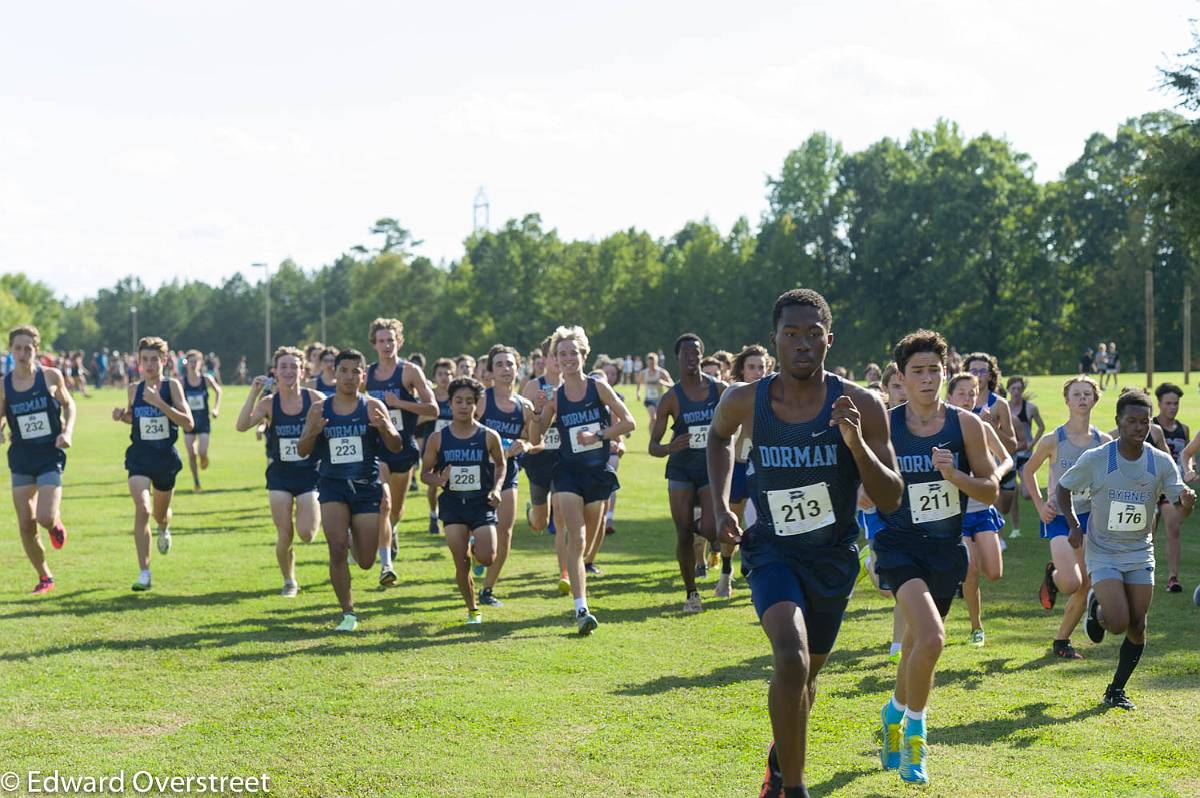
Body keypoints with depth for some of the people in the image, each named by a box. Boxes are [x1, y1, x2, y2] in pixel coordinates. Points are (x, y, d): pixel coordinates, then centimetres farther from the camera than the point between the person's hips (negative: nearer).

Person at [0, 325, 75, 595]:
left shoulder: (51, 376, -6)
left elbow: (68, 404, 9)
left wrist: (68, 431, -7)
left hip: (50, 455, -2)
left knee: (45, 517, -17)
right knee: (26, 524, 3)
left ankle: (56, 522, 22)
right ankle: (44, 577, 22)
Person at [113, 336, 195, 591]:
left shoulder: (172, 386, -10)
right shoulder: (133, 389, 0)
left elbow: (188, 423, -20)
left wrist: (159, 403, -28)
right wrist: (121, 415, -3)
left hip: (166, 456, 0)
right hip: (140, 457, 0)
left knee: (160, 513, 18)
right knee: (142, 509, -20)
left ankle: (164, 529, 59)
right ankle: (144, 573, -18)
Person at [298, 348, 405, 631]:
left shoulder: (373, 407, -1)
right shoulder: (319, 409, 4)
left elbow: (396, 447, -5)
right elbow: (302, 451, 3)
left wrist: (385, 427, -27)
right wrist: (312, 432, -19)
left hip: (367, 486, 0)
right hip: (332, 485, 0)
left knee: (366, 562, 2)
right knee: (337, 549, -16)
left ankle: (355, 538, 39)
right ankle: (348, 613, -1)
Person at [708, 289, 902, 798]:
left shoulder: (860, 406, -13)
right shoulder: (745, 402, -10)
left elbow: (890, 499, -12)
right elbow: (719, 437, 16)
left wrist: (857, 443, -27)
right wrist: (721, 504, 5)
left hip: (833, 556, 2)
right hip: (771, 550, -2)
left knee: (805, 673, 18)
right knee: (791, 657, -27)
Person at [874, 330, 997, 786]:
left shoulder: (966, 425, -3)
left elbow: (991, 491, -1)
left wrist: (954, 475, -18)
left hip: (947, 549, 3)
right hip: (901, 546, -3)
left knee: (918, 645, 16)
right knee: (930, 638, -24)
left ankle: (895, 712, 47)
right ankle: (914, 731, -2)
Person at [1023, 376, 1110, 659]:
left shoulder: (1104, 442, 1)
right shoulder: (1052, 441, -8)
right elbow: (1028, 472, 7)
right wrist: (1040, 505, -2)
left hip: (1089, 516, 4)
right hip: (1059, 518, -4)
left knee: (1085, 587, 3)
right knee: (1071, 583, -21)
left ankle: (1062, 640, 21)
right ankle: (1052, 575, 15)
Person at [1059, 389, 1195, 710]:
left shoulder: (1162, 462, -6)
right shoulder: (1095, 459, -14)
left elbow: (1181, 509, -8)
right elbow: (1063, 488, 1)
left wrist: (1186, 500, -32)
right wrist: (1073, 525, -11)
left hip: (1140, 553, 3)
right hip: (1103, 553, -3)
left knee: (1138, 627, 1)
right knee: (1119, 623, -17)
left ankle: (1116, 690, 19)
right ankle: (1096, 607, 19)